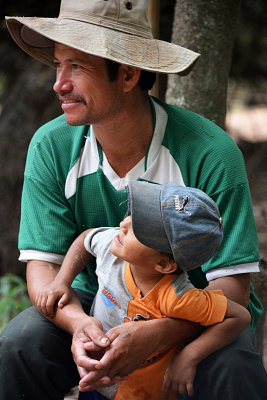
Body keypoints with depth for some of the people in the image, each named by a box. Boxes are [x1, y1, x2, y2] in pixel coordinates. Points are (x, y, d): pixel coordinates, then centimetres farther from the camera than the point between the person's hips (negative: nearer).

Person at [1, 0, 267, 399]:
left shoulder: (211, 153, -22)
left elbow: (232, 286, -22)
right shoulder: (51, 147, -11)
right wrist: (77, 322, -34)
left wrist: (156, 333, -41)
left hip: (194, 311, -2)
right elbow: (42, 263, -10)